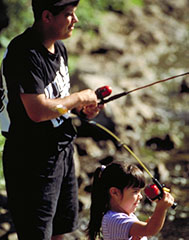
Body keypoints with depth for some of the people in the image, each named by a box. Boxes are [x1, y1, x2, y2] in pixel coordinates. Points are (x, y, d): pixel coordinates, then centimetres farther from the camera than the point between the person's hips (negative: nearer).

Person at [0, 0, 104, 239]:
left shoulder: (58, 47, 7)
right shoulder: (24, 54, -24)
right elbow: (38, 111, -31)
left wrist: (81, 107, 3)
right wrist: (79, 97, -18)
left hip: (61, 150, 9)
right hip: (32, 160, -9)